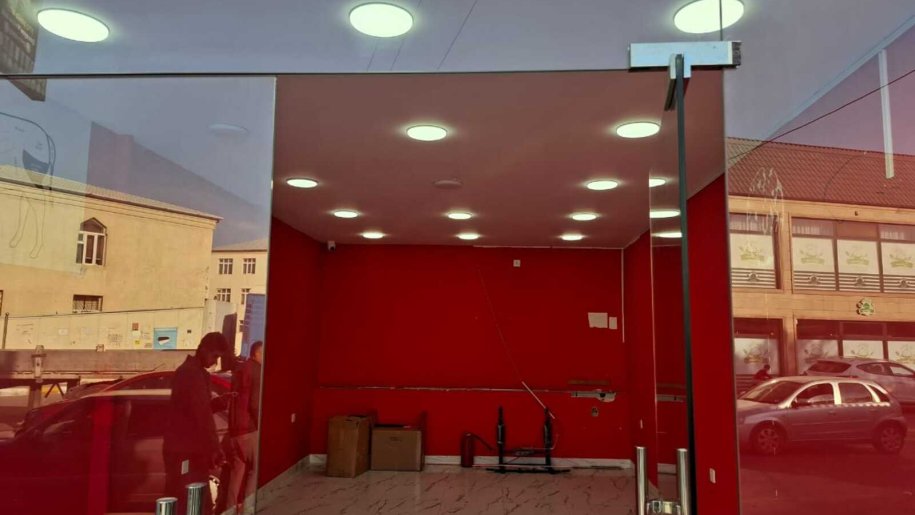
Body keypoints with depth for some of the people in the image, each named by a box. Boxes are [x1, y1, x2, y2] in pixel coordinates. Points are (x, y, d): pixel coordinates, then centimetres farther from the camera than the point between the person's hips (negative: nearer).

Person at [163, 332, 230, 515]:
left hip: (188, 449, 10)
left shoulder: (192, 371, 17)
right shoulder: (192, 374, -16)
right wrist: (214, 448, -21)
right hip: (185, 451, -10)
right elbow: (201, 414, -22)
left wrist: (219, 402, 4)